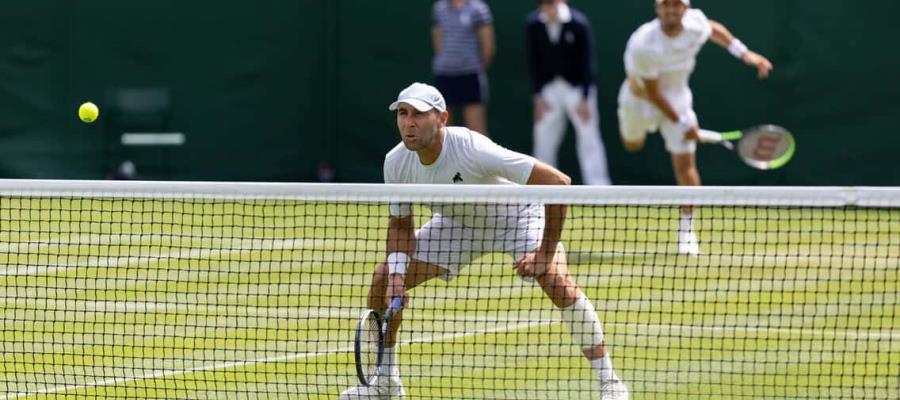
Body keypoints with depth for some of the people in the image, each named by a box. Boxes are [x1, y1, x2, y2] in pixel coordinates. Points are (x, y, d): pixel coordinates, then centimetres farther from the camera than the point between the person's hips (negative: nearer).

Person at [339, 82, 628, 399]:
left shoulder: (473, 149, -39)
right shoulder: (396, 163, -21)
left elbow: (557, 182, -38)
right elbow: (400, 226, -4)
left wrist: (546, 253, -35)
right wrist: (397, 275, -23)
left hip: (518, 217, -5)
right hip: (456, 222, 5)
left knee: (559, 286, -29)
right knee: (383, 279, -5)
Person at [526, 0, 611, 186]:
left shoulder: (579, 23, -16)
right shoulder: (533, 24, -8)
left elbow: (587, 62, -13)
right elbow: (533, 62, -1)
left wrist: (584, 99, -16)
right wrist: (538, 96, -5)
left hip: (577, 86, -3)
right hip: (548, 88, 3)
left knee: (589, 137, -7)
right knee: (543, 138, 2)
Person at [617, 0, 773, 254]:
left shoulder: (696, 24, -23)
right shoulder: (643, 45, -36)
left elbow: (714, 29, 6)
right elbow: (653, 92, -26)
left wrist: (744, 53, -2)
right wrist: (681, 123, -23)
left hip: (677, 97, 1)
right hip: (641, 98, -1)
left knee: (684, 162, -10)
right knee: (632, 145, 24)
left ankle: (686, 229, 1)